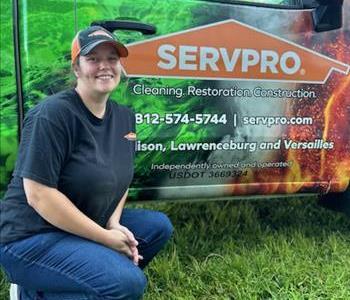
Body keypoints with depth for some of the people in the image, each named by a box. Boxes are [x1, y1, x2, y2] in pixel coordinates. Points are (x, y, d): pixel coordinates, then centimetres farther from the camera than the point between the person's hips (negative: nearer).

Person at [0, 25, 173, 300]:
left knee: (159, 226, 3)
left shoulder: (124, 117, 5)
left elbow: (121, 177, 14)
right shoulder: (53, 114, -19)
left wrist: (114, 223, -7)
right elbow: (38, 195, -23)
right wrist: (105, 237, -19)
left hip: (88, 226, 8)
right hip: (31, 238, -8)